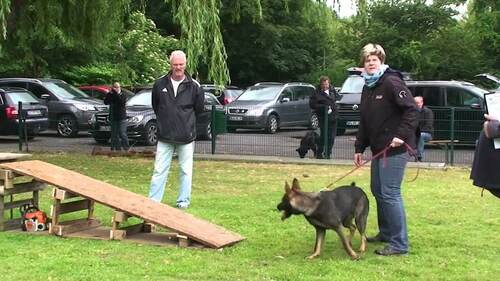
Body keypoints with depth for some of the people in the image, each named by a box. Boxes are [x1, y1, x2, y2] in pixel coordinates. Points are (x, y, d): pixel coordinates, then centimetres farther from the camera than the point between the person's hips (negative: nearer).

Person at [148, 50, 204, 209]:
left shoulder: (194, 86, -4)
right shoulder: (160, 84, 0)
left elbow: (199, 109, 7)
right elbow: (155, 106, 15)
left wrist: (185, 119, 10)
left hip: (186, 137, -1)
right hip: (165, 136, 1)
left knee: (186, 171, 8)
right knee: (159, 170, 3)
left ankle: (183, 201, 19)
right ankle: (153, 201, 8)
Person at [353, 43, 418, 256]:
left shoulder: (391, 82, -12)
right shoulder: (367, 87, 15)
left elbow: (411, 110, -18)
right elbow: (364, 122, 20)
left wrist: (402, 135, -24)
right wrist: (359, 148, 17)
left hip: (395, 149, -9)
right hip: (378, 149, 9)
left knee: (390, 194, -9)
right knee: (377, 190, 16)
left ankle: (399, 244, -3)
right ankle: (386, 233, 33)